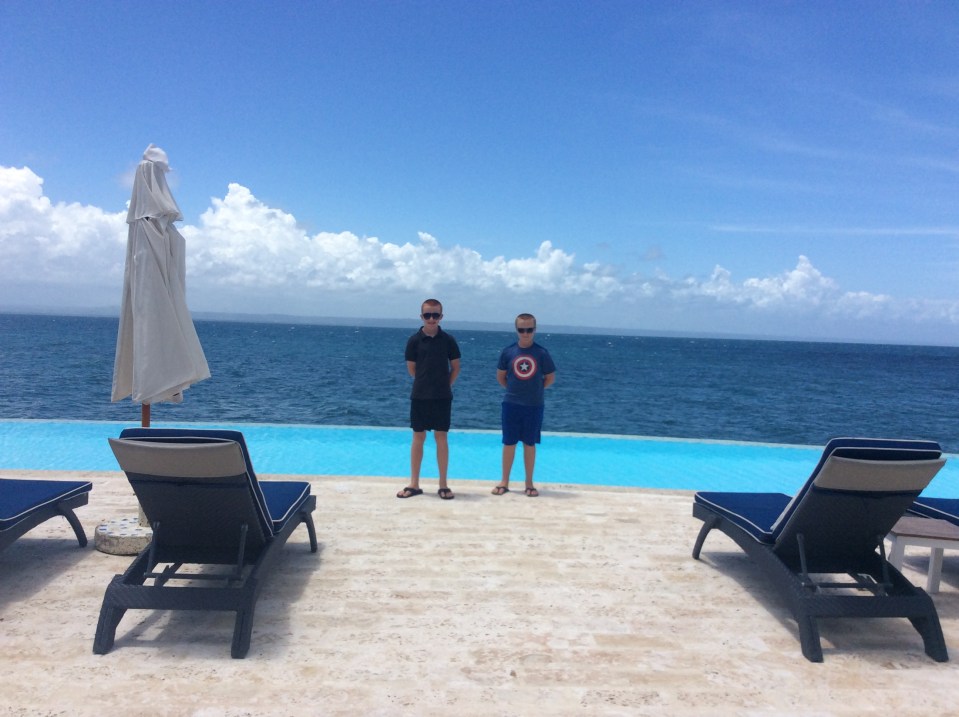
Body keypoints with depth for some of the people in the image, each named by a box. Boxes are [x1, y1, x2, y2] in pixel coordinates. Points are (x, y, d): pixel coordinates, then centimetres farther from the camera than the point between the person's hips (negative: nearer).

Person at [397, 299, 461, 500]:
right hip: (419, 396, 0)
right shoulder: (414, 340, -2)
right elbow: (411, 369, 6)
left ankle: (443, 485, 11)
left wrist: (445, 385, 6)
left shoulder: (448, 340, -1)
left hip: (442, 397, 0)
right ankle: (414, 484, 14)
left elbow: (455, 367, 7)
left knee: (441, 438, 3)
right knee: (418, 438, 6)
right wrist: (425, 383, 10)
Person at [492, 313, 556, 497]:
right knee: (509, 443, 6)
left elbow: (550, 378, 5)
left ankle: (529, 483, 18)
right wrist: (513, 389, 4)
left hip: (534, 405, -1)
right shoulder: (508, 351, -2)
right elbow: (500, 376, 9)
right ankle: (504, 482, 17)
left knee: (530, 444, 8)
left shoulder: (541, 353, -5)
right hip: (511, 404, 1)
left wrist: (536, 390, 2)